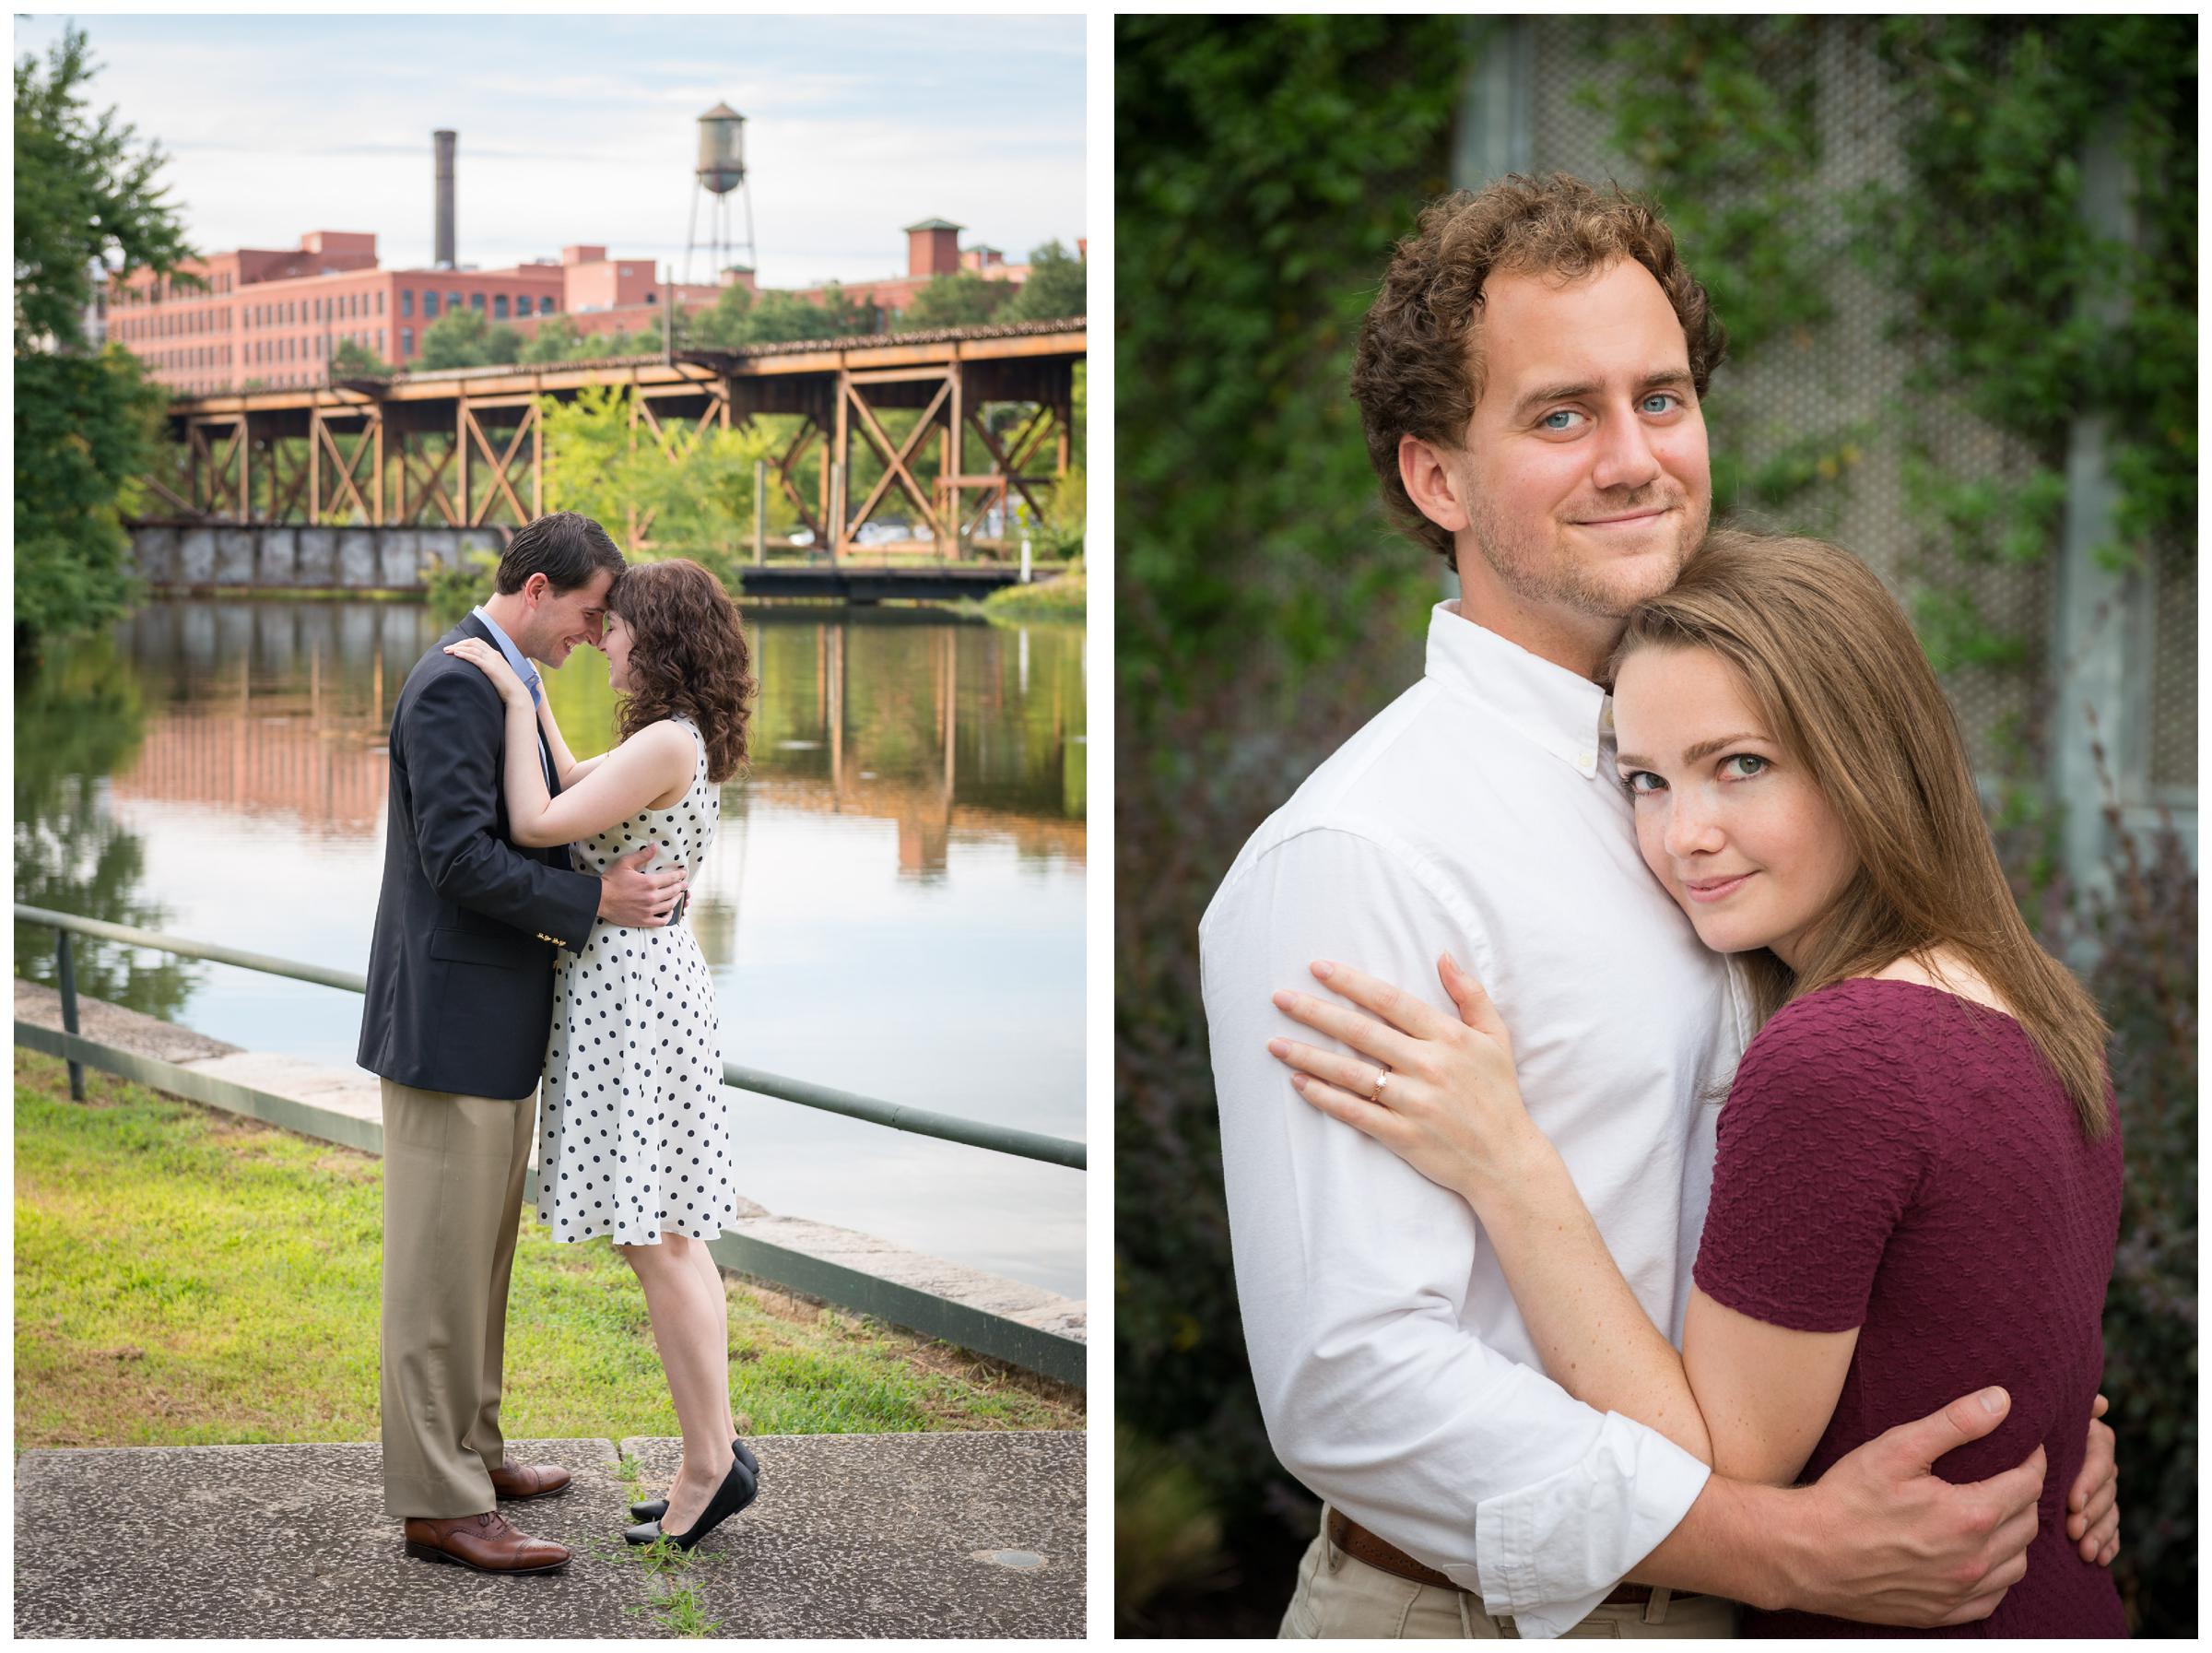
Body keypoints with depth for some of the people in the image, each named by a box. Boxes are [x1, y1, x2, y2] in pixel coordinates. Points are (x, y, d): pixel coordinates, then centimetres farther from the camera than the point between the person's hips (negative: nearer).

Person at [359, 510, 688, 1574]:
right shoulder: (454, 685, -17)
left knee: (481, 1252, 18)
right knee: (440, 1263, -4)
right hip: (452, 1016, -10)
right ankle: (439, 1502, 1)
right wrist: (596, 901, -20)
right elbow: (458, 856, -23)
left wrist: (617, 880, 6)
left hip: (498, 1015, 10)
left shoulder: (500, 680, 14)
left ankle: (469, 1450, 28)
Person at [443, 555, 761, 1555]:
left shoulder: (665, 743, -17)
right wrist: (525, 677, 26)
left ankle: (710, 1464, 0)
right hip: (644, 985, 10)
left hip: (632, 993, -10)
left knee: (654, 1244, -5)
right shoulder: (677, 743, 13)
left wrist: (513, 697, -16)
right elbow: (570, 784, 29)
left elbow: (536, 825, -22)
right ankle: (717, 1449, 17)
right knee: (670, 1237, 12)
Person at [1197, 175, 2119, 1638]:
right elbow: (1352, 1379, -26)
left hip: (1710, 1601, 7)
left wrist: (2016, 1408, -3)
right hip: (1472, 1617, -7)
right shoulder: (1353, 858, -20)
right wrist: (1800, 1552, -26)